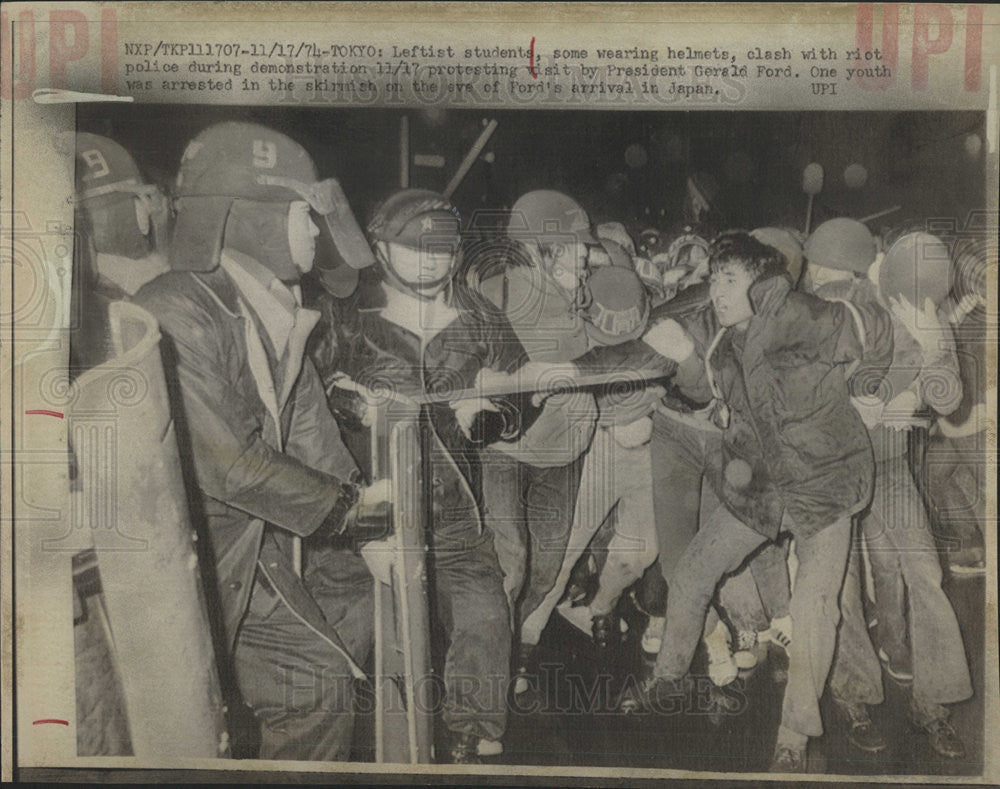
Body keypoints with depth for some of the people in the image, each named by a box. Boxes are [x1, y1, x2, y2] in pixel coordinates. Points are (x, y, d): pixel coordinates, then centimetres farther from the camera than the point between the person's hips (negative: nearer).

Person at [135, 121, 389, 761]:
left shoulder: (274, 311, 8)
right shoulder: (175, 313, -22)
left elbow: (311, 431, 7)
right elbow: (224, 462, -26)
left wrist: (376, 533, 1)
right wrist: (347, 508, -17)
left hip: (272, 535, 9)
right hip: (207, 547, -9)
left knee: (378, 605, 11)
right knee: (317, 681, -12)